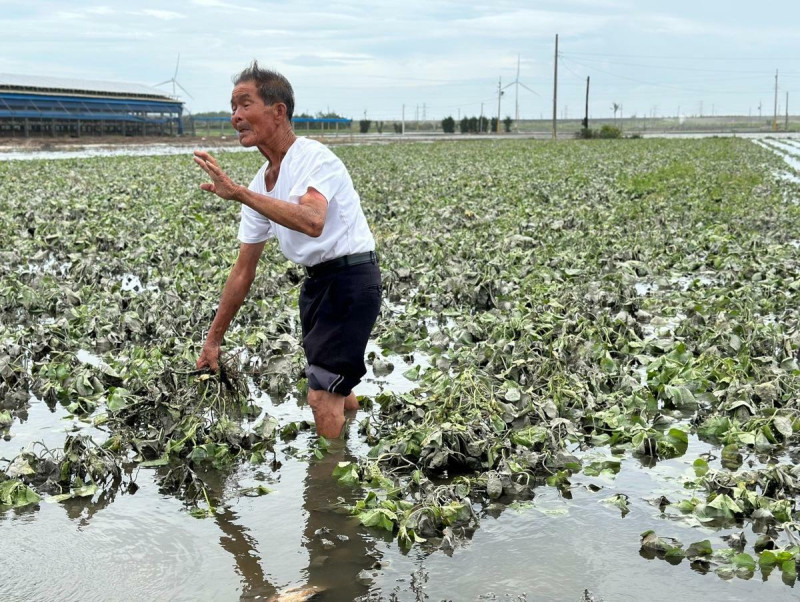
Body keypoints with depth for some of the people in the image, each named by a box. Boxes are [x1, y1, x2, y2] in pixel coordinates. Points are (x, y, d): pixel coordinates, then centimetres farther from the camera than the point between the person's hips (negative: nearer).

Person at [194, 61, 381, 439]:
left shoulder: (314, 158, -17)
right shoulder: (259, 186, 7)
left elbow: (312, 221, -39)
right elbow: (243, 271, 12)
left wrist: (238, 193, -38)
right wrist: (213, 339, 14)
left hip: (351, 279, -9)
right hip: (316, 280, 9)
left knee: (322, 398, -10)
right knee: (337, 391, 20)